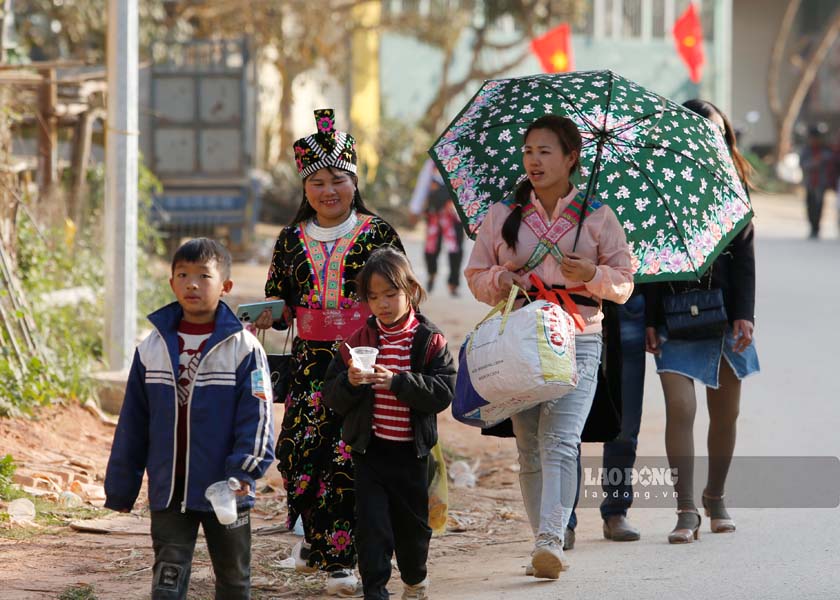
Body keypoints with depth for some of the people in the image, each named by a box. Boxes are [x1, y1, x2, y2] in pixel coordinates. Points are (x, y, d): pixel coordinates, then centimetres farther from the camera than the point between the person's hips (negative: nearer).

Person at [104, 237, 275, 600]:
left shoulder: (244, 348, -7)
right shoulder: (152, 348, 3)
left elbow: (256, 417, -10)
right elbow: (133, 424, 8)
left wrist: (244, 470, -23)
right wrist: (121, 488, 9)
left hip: (225, 490, -2)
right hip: (169, 490, 2)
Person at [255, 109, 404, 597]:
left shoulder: (378, 233, 2)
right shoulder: (292, 240, 11)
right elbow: (280, 299, 17)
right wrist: (270, 314, -4)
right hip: (311, 359, 3)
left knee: (349, 455, -9)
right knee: (300, 450, -5)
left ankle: (338, 557, -3)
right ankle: (319, 537, 17)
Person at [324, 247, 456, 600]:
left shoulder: (429, 341, -5)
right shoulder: (359, 341, 2)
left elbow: (444, 391, -16)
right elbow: (331, 396, 1)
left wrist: (397, 381, -26)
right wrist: (350, 382, -21)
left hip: (411, 449, -1)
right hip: (369, 448, 1)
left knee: (412, 521, 14)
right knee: (371, 523, -6)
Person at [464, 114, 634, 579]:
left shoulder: (597, 217, 7)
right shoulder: (501, 217, 12)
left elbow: (624, 283, 9)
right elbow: (476, 275, 15)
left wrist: (594, 274, -12)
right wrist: (500, 281, -7)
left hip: (577, 338, -3)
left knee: (559, 441, -18)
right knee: (529, 449, 3)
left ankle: (551, 540, -27)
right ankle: (543, 541, 9)